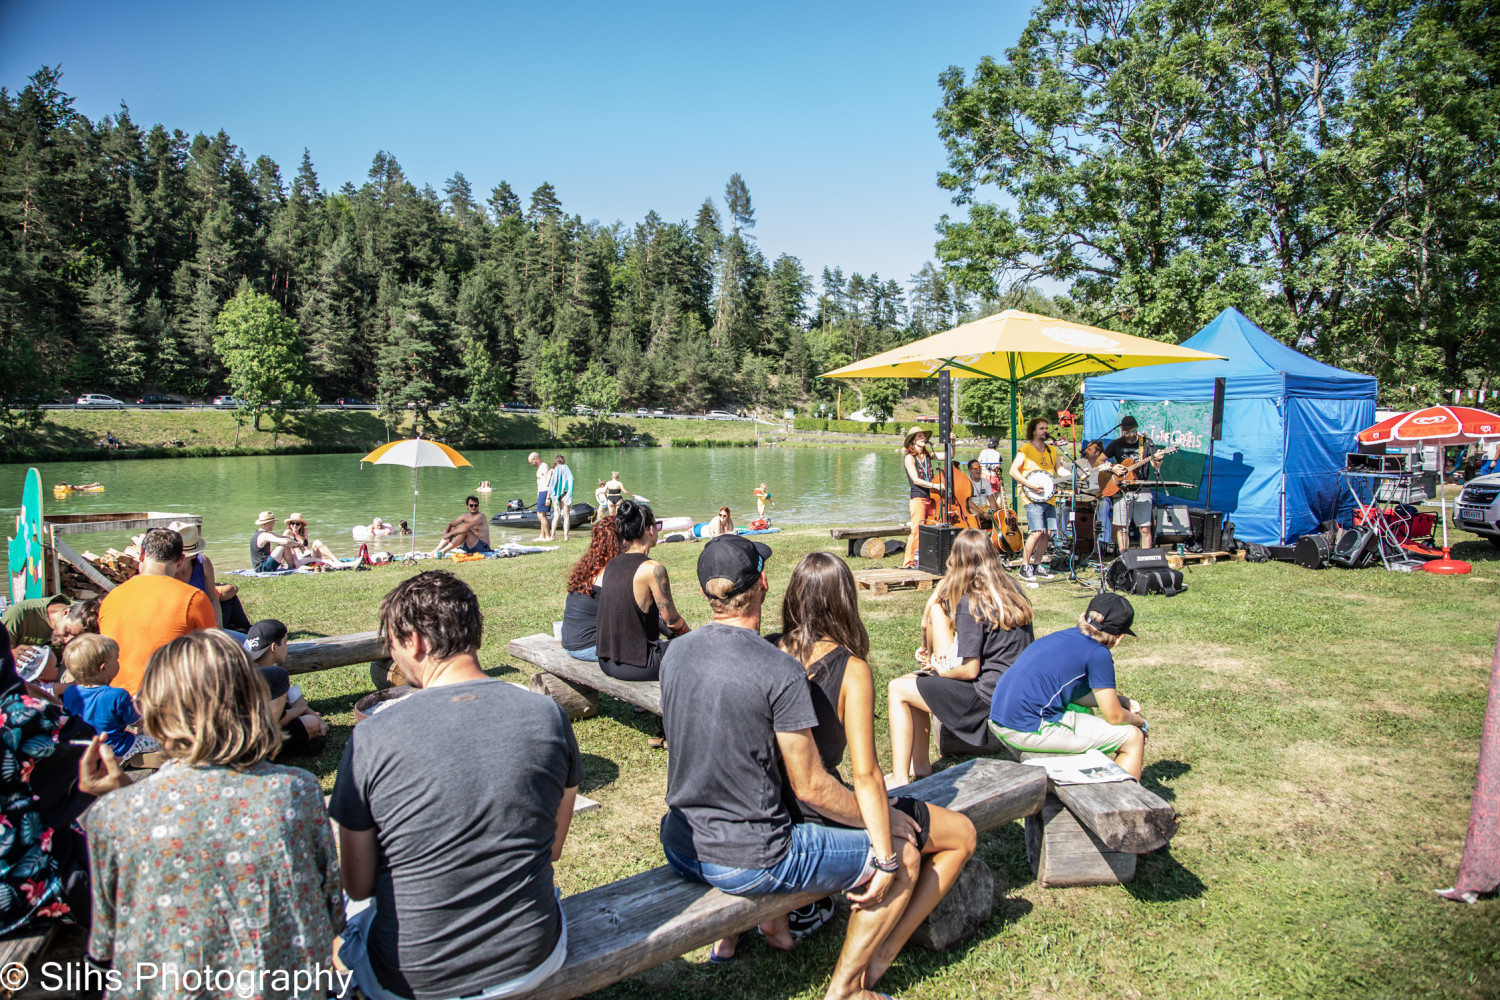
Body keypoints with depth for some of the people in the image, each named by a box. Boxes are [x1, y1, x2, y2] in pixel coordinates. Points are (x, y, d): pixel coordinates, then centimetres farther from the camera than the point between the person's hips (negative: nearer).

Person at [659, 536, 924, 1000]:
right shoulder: (780, 671, -23)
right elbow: (811, 788, -16)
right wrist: (884, 819, 2)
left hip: (680, 848, 7)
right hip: (748, 864, -7)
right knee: (903, 855, 7)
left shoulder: (675, 652, -3)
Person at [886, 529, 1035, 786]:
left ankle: (900, 780, -1)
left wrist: (941, 669, 0)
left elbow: (970, 670, -21)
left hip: (988, 697, -9)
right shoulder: (1013, 591, 5)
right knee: (914, 683, 18)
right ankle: (919, 765, 21)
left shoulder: (970, 603, -19)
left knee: (897, 690, -1)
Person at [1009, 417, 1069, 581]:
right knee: (1037, 532, -16)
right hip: (1033, 498, -7)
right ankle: (1025, 567, -5)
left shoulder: (1052, 450, 17)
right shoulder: (1025, 449, -2)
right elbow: (1013, 471, -9)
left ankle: (1037, 565, 18)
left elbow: (1059, 469, 15)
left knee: (1047, 533, 5)